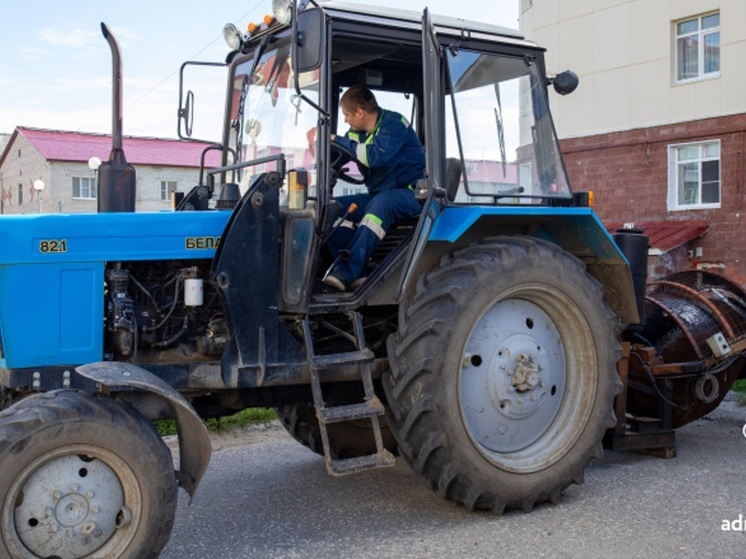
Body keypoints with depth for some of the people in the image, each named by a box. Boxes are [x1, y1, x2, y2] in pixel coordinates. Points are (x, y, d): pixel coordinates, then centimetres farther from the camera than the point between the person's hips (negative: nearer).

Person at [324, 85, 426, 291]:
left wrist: (338, 141, -24)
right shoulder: (360, 131, 10)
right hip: (379, 194, 8)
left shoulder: (393, 124, -14)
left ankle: (348, 273, -47)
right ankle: (341, 265, -25)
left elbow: (377, 156, -31)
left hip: (411, 193, -8)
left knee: (380, 204, -38)